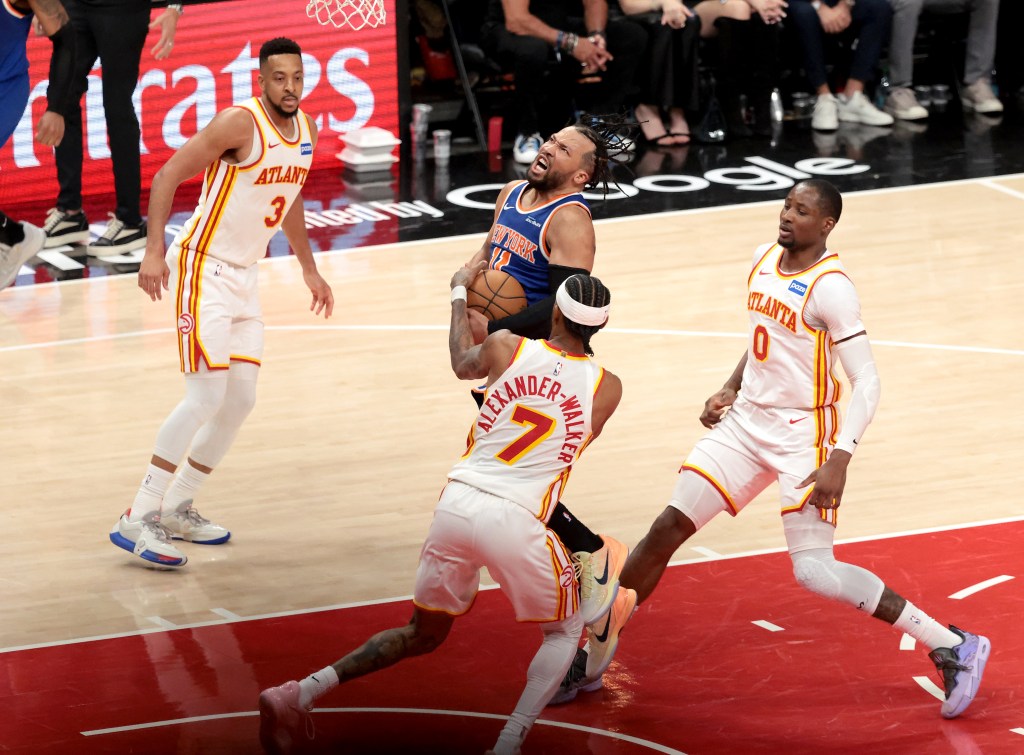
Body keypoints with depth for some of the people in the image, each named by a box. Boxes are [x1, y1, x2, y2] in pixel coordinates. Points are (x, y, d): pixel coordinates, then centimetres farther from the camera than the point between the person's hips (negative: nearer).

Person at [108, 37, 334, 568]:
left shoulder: (306, 129, 6)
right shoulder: (241, 124, -19)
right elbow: (168, 176, -19)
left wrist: (308, 268, 26)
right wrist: (154, 251, -27)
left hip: (244, 275, 8)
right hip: (204, 269, -8)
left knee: (241, 400, 8)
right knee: (207, 395, -16)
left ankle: (177, 509, 21)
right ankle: (137, 520, -14)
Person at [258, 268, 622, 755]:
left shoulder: (506, 347, 7)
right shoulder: (606, 389, 4)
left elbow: (462, 364, 31)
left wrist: (459, 292, 47)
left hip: (456, 503, 4)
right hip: (515, 521, -4)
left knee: (425, 632, 24)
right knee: (564, 631, 21)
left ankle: (302, 692, 10)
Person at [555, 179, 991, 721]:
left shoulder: (830, 287, -19)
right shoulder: (764, 260, 5)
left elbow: (866, 381, -21)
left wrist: (839, 460, -29)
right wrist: (729, 390, 12)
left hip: (802, 436, -7)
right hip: (747, 423, 7)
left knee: (814, 572, -15)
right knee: (670, 527, 1)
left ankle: (953, 647, -5)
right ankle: (597, 650, 13)